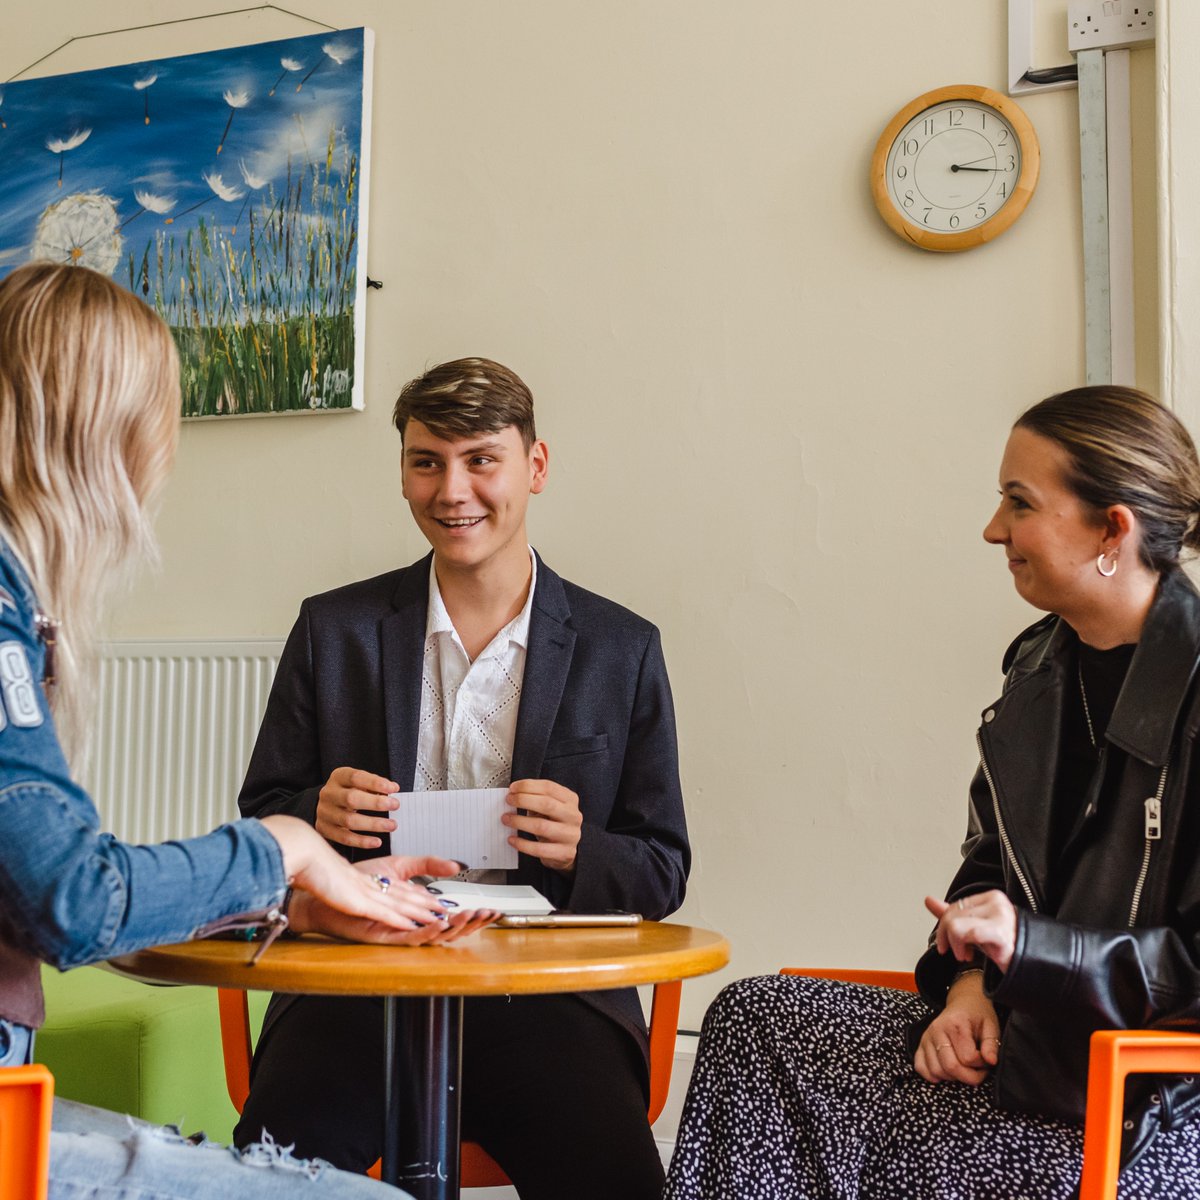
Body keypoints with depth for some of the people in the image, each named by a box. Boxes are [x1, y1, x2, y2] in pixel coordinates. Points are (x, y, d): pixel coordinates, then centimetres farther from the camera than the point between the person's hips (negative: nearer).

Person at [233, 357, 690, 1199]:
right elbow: (259, 826, 14)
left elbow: (663, 875, 9)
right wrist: (319, 818, -10)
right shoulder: (334, 630, 10)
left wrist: (580, 848, -13)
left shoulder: (622, 649, 7)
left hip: (546, 994, 0)